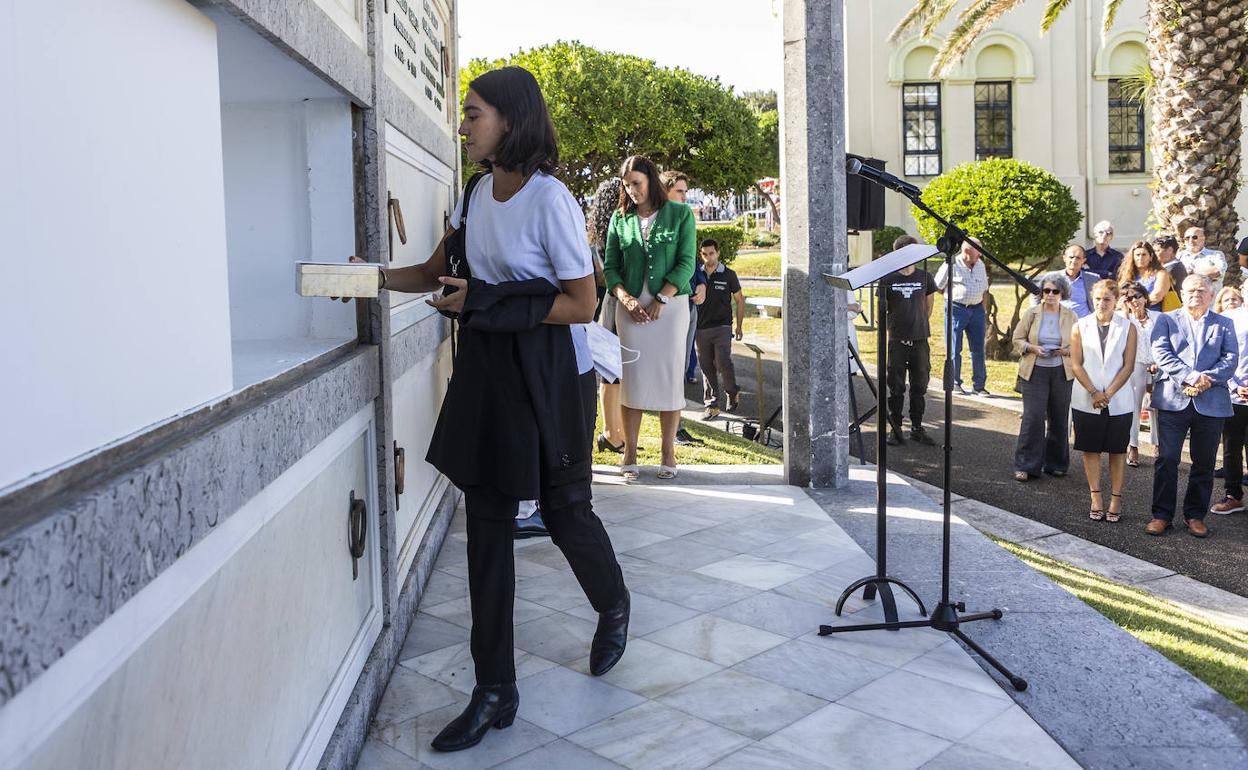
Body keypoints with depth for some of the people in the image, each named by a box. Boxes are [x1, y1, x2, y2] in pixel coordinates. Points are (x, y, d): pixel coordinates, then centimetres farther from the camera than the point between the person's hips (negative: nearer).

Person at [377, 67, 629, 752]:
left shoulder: (549, 199, -16)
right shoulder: (479, 193, 7)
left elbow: (581, 305, -15)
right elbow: (437, 271, 15)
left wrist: (485, 301, -18)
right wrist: (378, 278, -2)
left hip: (550, 378, -6)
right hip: (487, 370, 7)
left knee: (564, 508, 10)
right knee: (487, 524, 5)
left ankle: (614, 607, 44)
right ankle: (494, 692, 15)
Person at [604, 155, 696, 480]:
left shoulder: (680, 214, 2)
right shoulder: (620, 219, 9)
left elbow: (686, 263, -5)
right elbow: (610, 266, 7)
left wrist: (661, 299, -14)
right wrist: (626, 299, -10)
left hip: (671, 305, -2)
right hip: (631, 307, 2)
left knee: (669, 378, 0)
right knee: (631, 379, 1)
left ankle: (668, 453, 8)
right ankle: (630, 454, 6)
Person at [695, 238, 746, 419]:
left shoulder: (728, 275, 1)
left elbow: (739, 300, 10)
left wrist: (739, 326, 7)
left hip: (722, 327, -3)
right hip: (701, 328, 3)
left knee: (723, 361, -18)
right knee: (706, 367, 4)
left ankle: (733, 392, 7)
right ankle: (712, 406, 10)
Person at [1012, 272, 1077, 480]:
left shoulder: (1070, 316, 4)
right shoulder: (1031, 313, 2)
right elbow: (1017, 340, 5)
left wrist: (1066, 350, -11)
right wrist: (1033, 348, -14)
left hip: (1062, 373, 2)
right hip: (1034, 372, -2)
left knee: (1059, 419, 7)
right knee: (1033, 417, -8)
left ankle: (1056, 463, 22)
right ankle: (1025, 466, -2)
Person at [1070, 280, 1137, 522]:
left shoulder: (1127, 328, 0)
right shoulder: (1081, 327, 2)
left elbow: (1128, 366, -3)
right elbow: (1076, 365, -1)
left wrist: (1108, 394, -11)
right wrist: (1094, 393, -11)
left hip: (1119, 401, -1)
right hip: (1086, 400, 1)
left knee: (1117, 451, 6)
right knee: (1090, 450, 5)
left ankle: (1116, 498, 13)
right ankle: (1096, 498, 14)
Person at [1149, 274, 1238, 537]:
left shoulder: (1224, 325, 14)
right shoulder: (1167, 320, 9)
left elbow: (1231, 358, 2)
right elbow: (1161, 353, -5)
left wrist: (1207, 378, -15)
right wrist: (1190, 376, -17)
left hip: (1211, 402, 2)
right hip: (1173, 399, -2)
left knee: (1204, 463, 8)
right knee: (1167, 459, -3)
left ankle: (1195, 515, 18)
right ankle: (1162, 514, 5)